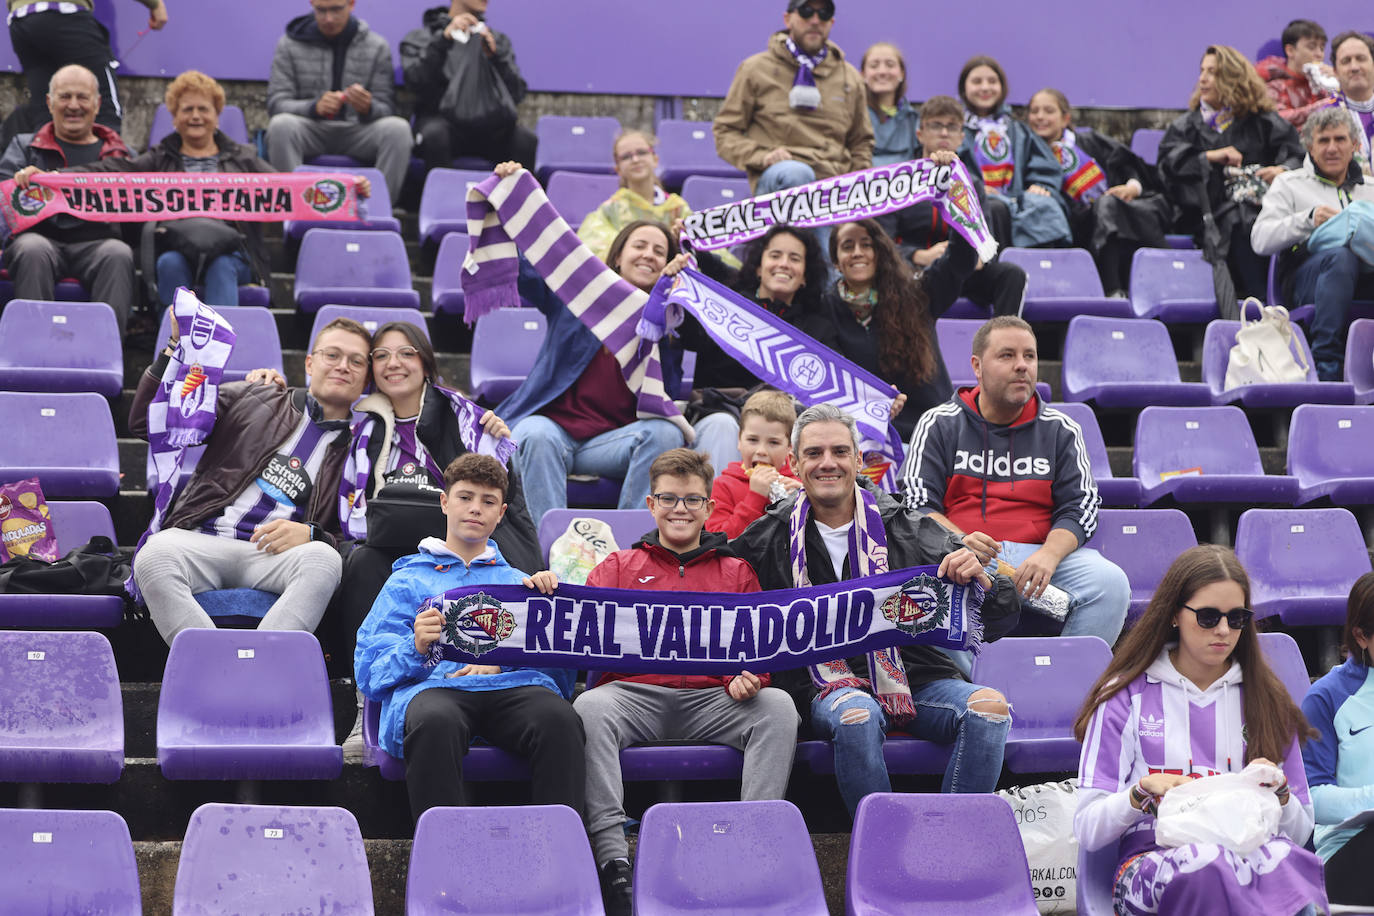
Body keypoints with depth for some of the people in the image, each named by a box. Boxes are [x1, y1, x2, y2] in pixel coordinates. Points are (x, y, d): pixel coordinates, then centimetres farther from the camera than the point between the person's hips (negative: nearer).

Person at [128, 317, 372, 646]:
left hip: (275, 556, 0)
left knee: (322, 561, -35)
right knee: (154, 556, -34)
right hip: (201, 540, 0)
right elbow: (145, 421, 17)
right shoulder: (254, 400, 20)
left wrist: (310, 534, -11)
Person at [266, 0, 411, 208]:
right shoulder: (289, 44, 3)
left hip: (356, 132, 1)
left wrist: (368, 108, -26)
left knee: (398, 128, -30)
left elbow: (386, 109, 1)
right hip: (310, 129, -1)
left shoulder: (377, 46, 3)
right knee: (281, 124, -34)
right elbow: (276, 103, -5)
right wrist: (314, 107, -27)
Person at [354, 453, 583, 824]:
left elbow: (559, 663, 19)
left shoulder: (518, 582, 34)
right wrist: (416, 648, -9)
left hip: (513, 683, 2)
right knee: (435, 723, -41)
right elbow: (369, 668, 13)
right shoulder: (408, 581, 28)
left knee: (560, 720, -36)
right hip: (433, 685, -1)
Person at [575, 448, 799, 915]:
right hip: (635, 695, -1)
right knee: (589, 707, -34)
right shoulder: (619, 567, 24)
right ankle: (612, 860, -41)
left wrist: (748, 678, -8)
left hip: (712, 697, 1)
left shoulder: (736, 571, 25)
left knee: (778, 707, -29)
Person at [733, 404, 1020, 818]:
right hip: (826, 686, -2)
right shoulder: (769, 540, 9)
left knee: (989, 706, -26)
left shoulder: (907, 529, 9)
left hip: (915, 678, 2)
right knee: (857, 715, -36)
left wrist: (981, 581, -15)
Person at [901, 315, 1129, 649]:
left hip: (1041, 553, 2)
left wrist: (1048, 555, -14)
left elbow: (1079, 508, 8)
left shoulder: (1060, 430, 17)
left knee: (1110, 583, -26)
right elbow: (917, 505, 3)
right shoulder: (938, 424, 12)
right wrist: (959, 541, -18)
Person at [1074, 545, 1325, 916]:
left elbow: (1300, 831, 19)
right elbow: (1087, 830, 3)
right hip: (1152, 855, -2)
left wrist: (1278, 791, -3)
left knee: (1286, 858, -38)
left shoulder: (1265, 699, 19)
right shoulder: (1126, 697, 10)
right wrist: (1142, 792, -15)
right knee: (1209, 865, -41)